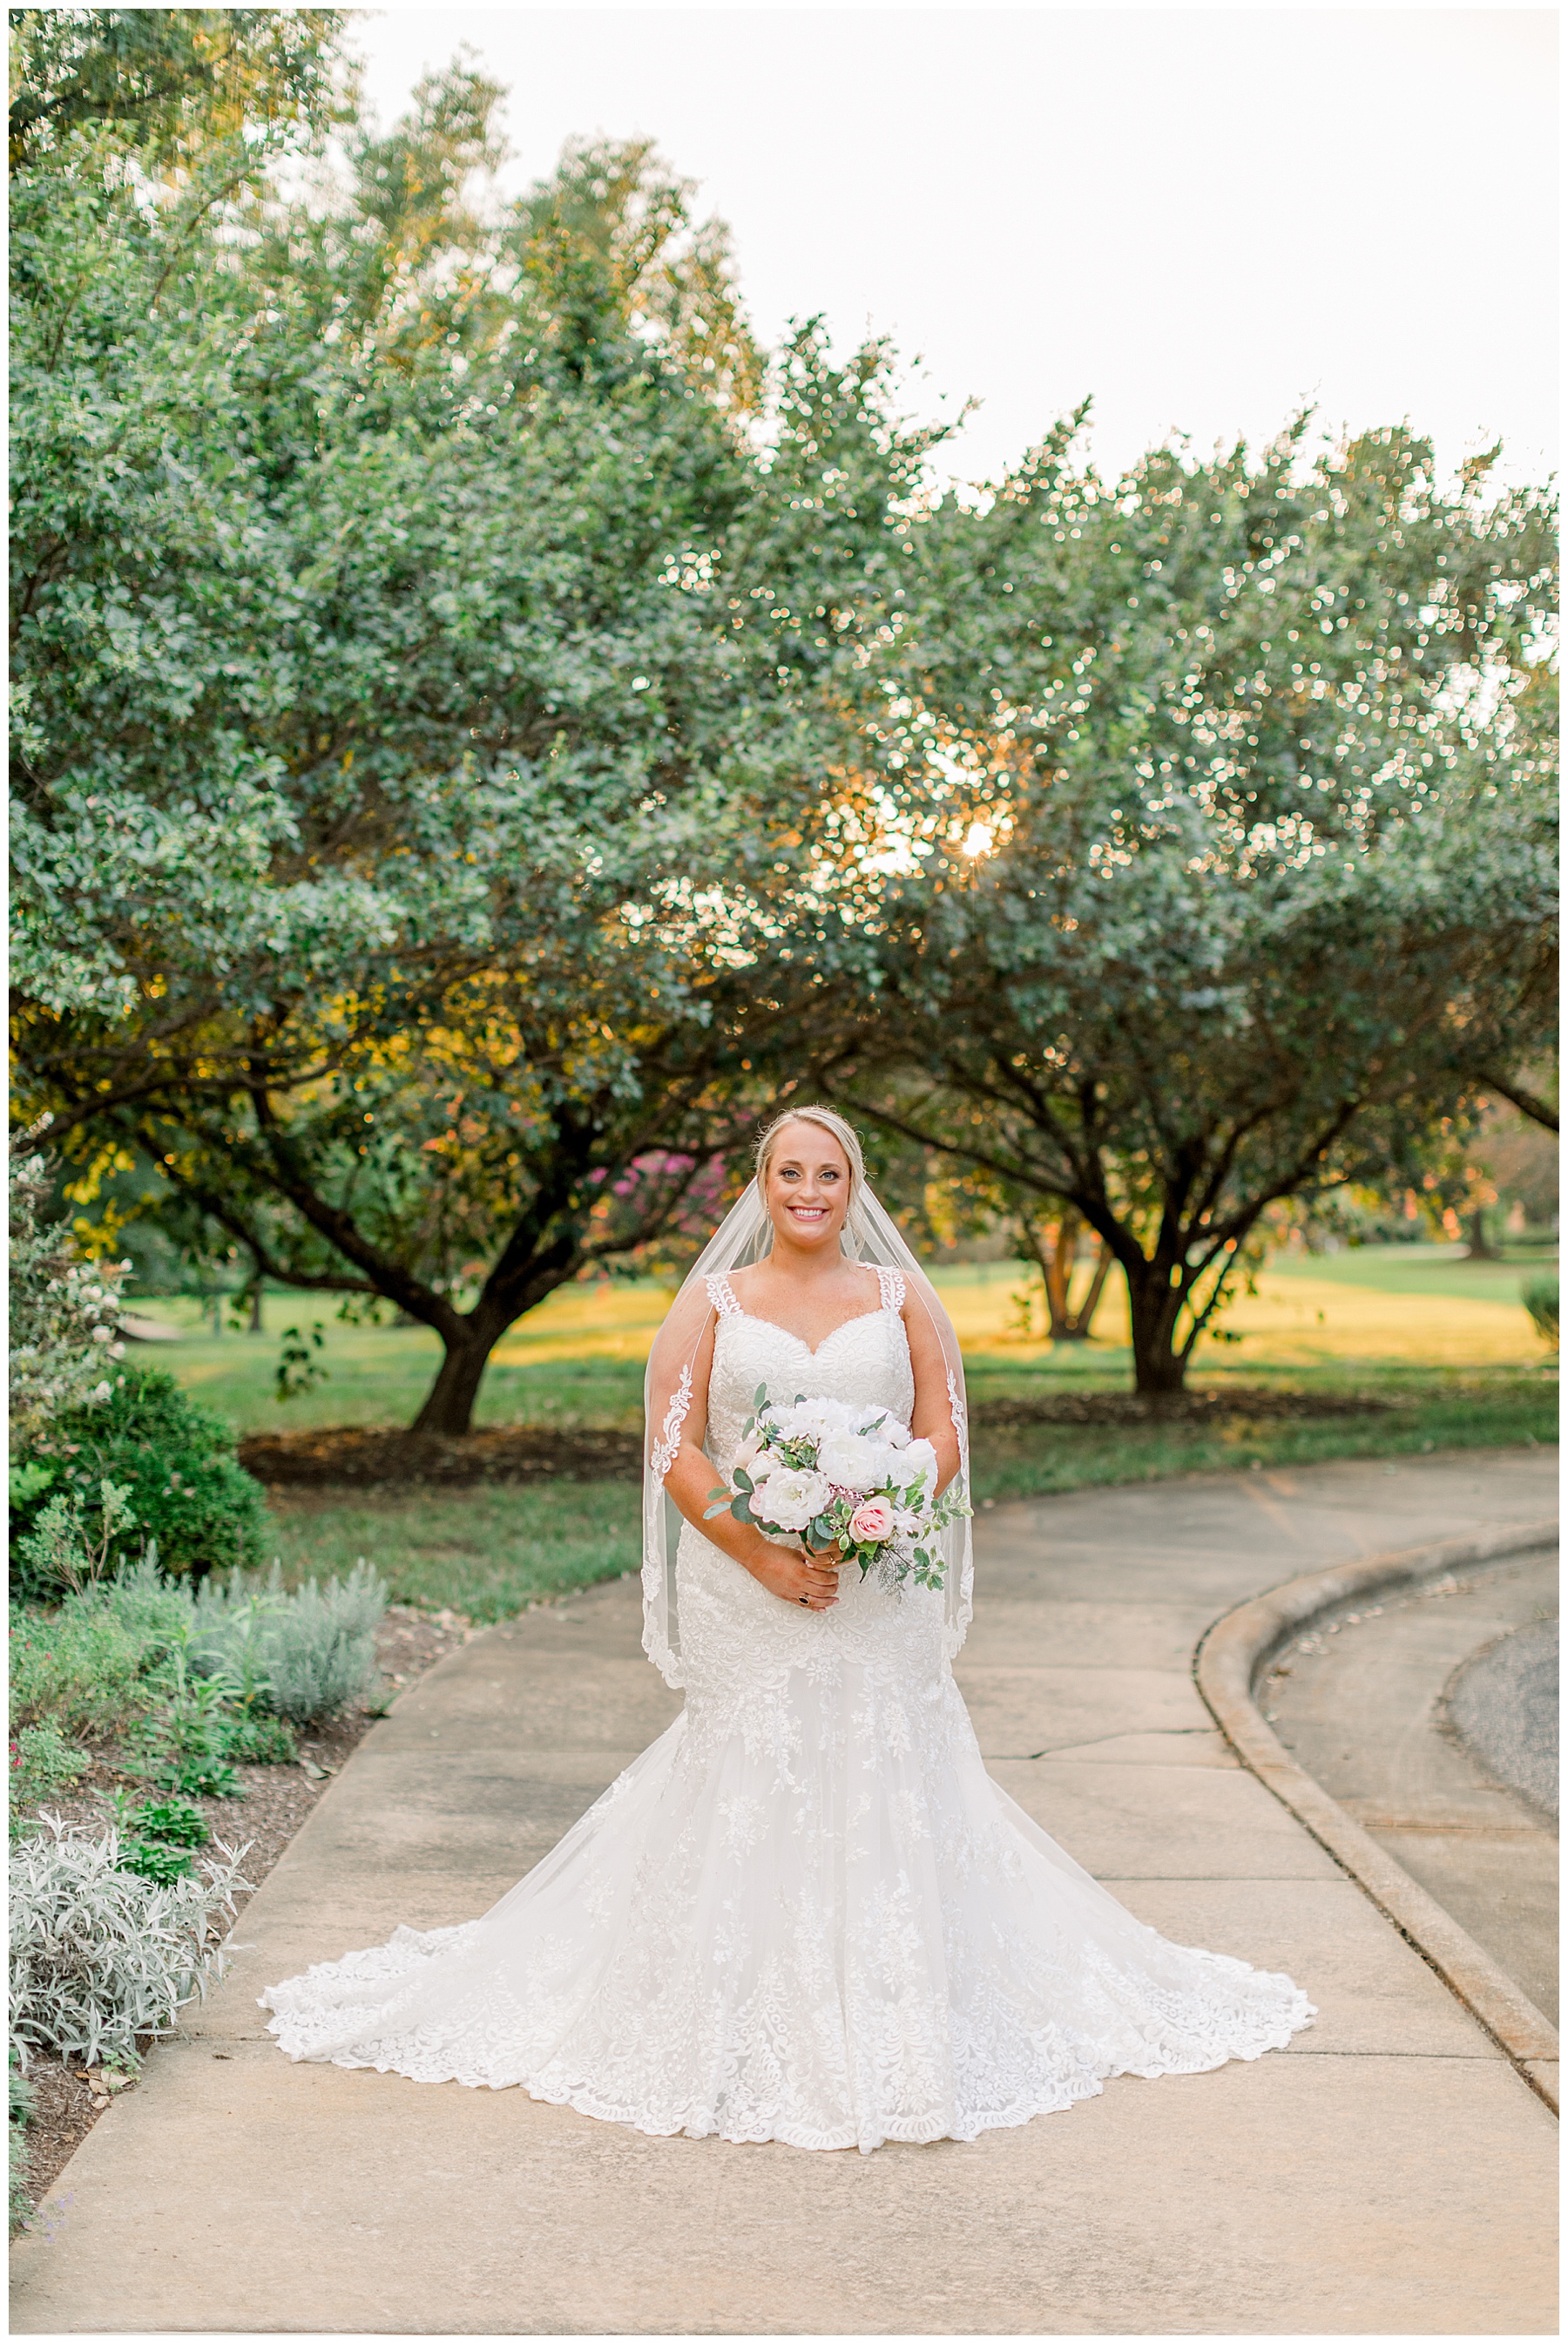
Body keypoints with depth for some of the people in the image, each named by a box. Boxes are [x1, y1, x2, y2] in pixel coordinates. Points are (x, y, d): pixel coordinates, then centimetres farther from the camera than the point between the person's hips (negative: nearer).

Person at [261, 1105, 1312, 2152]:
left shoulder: (903, 1298, 9)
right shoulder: (711, 1301, 6)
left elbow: (945, 1440, 5)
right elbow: (677, 1454, 0)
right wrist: (765, 1556, -13)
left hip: (879, 1595, 1)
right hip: (745, 1597, -1)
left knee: (882, 1799, 0)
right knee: (751, 1800, -1)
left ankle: (894, 2032, 12)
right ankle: (754, 2039, 9)